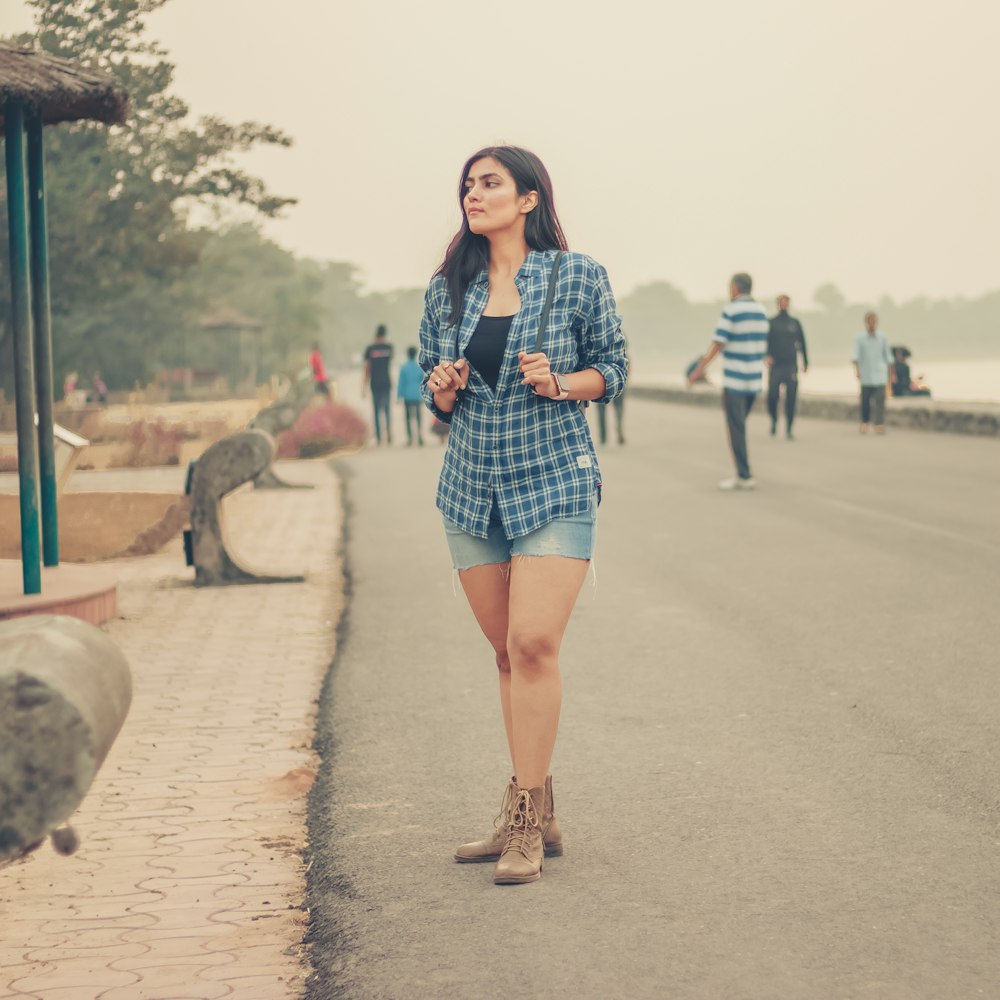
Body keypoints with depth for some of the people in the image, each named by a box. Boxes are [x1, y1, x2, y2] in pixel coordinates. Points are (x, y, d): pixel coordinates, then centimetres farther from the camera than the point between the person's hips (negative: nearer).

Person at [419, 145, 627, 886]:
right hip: (472, 486, 4)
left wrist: (561, 383, -15)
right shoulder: (448, 288, 9)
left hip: (554, 483, -4)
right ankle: (536, 817, 20)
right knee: (509, 652, 9)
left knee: (534, 644, -15)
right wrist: (442, 390, -6)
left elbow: (614, 368, 4)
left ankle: (525, 823, -6)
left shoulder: (577, 276, -2)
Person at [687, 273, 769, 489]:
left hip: (735, 379, -7)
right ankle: (743, 472, 15)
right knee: (739, 425, 16)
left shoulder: (731, 311, -11)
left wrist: (699, 370, -7)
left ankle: (744, 476, -1)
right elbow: (763, 345, 13)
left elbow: (718, 344, -14)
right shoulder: (761, 311, 9)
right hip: (755, 379, 7)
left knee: (736, 429, -1)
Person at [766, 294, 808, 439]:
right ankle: (774, 420, 20)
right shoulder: (770, 322, 5)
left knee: (791, 399, -4)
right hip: (775, 366, -1)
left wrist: (805, 362, 15)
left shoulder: (795, 323, 11)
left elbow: (802, 343, 16)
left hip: (791, 366, 1)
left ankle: (788, 429, 4)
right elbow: (764, 340, -6)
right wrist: (766, 355, -24)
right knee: (772, 396, -8)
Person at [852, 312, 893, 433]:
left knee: (880, 398, -10)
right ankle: (864, 422, 24)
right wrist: (856, 369, -26)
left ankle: (879, 425, -12)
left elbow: (887, 355, 10)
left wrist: (890, 372, 12)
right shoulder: (859, 338, -4)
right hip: (866, 375, -1)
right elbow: (855, 355, -12)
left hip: (880, 375, 1)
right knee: (865, 399, 5)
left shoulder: (882, 337, 2)